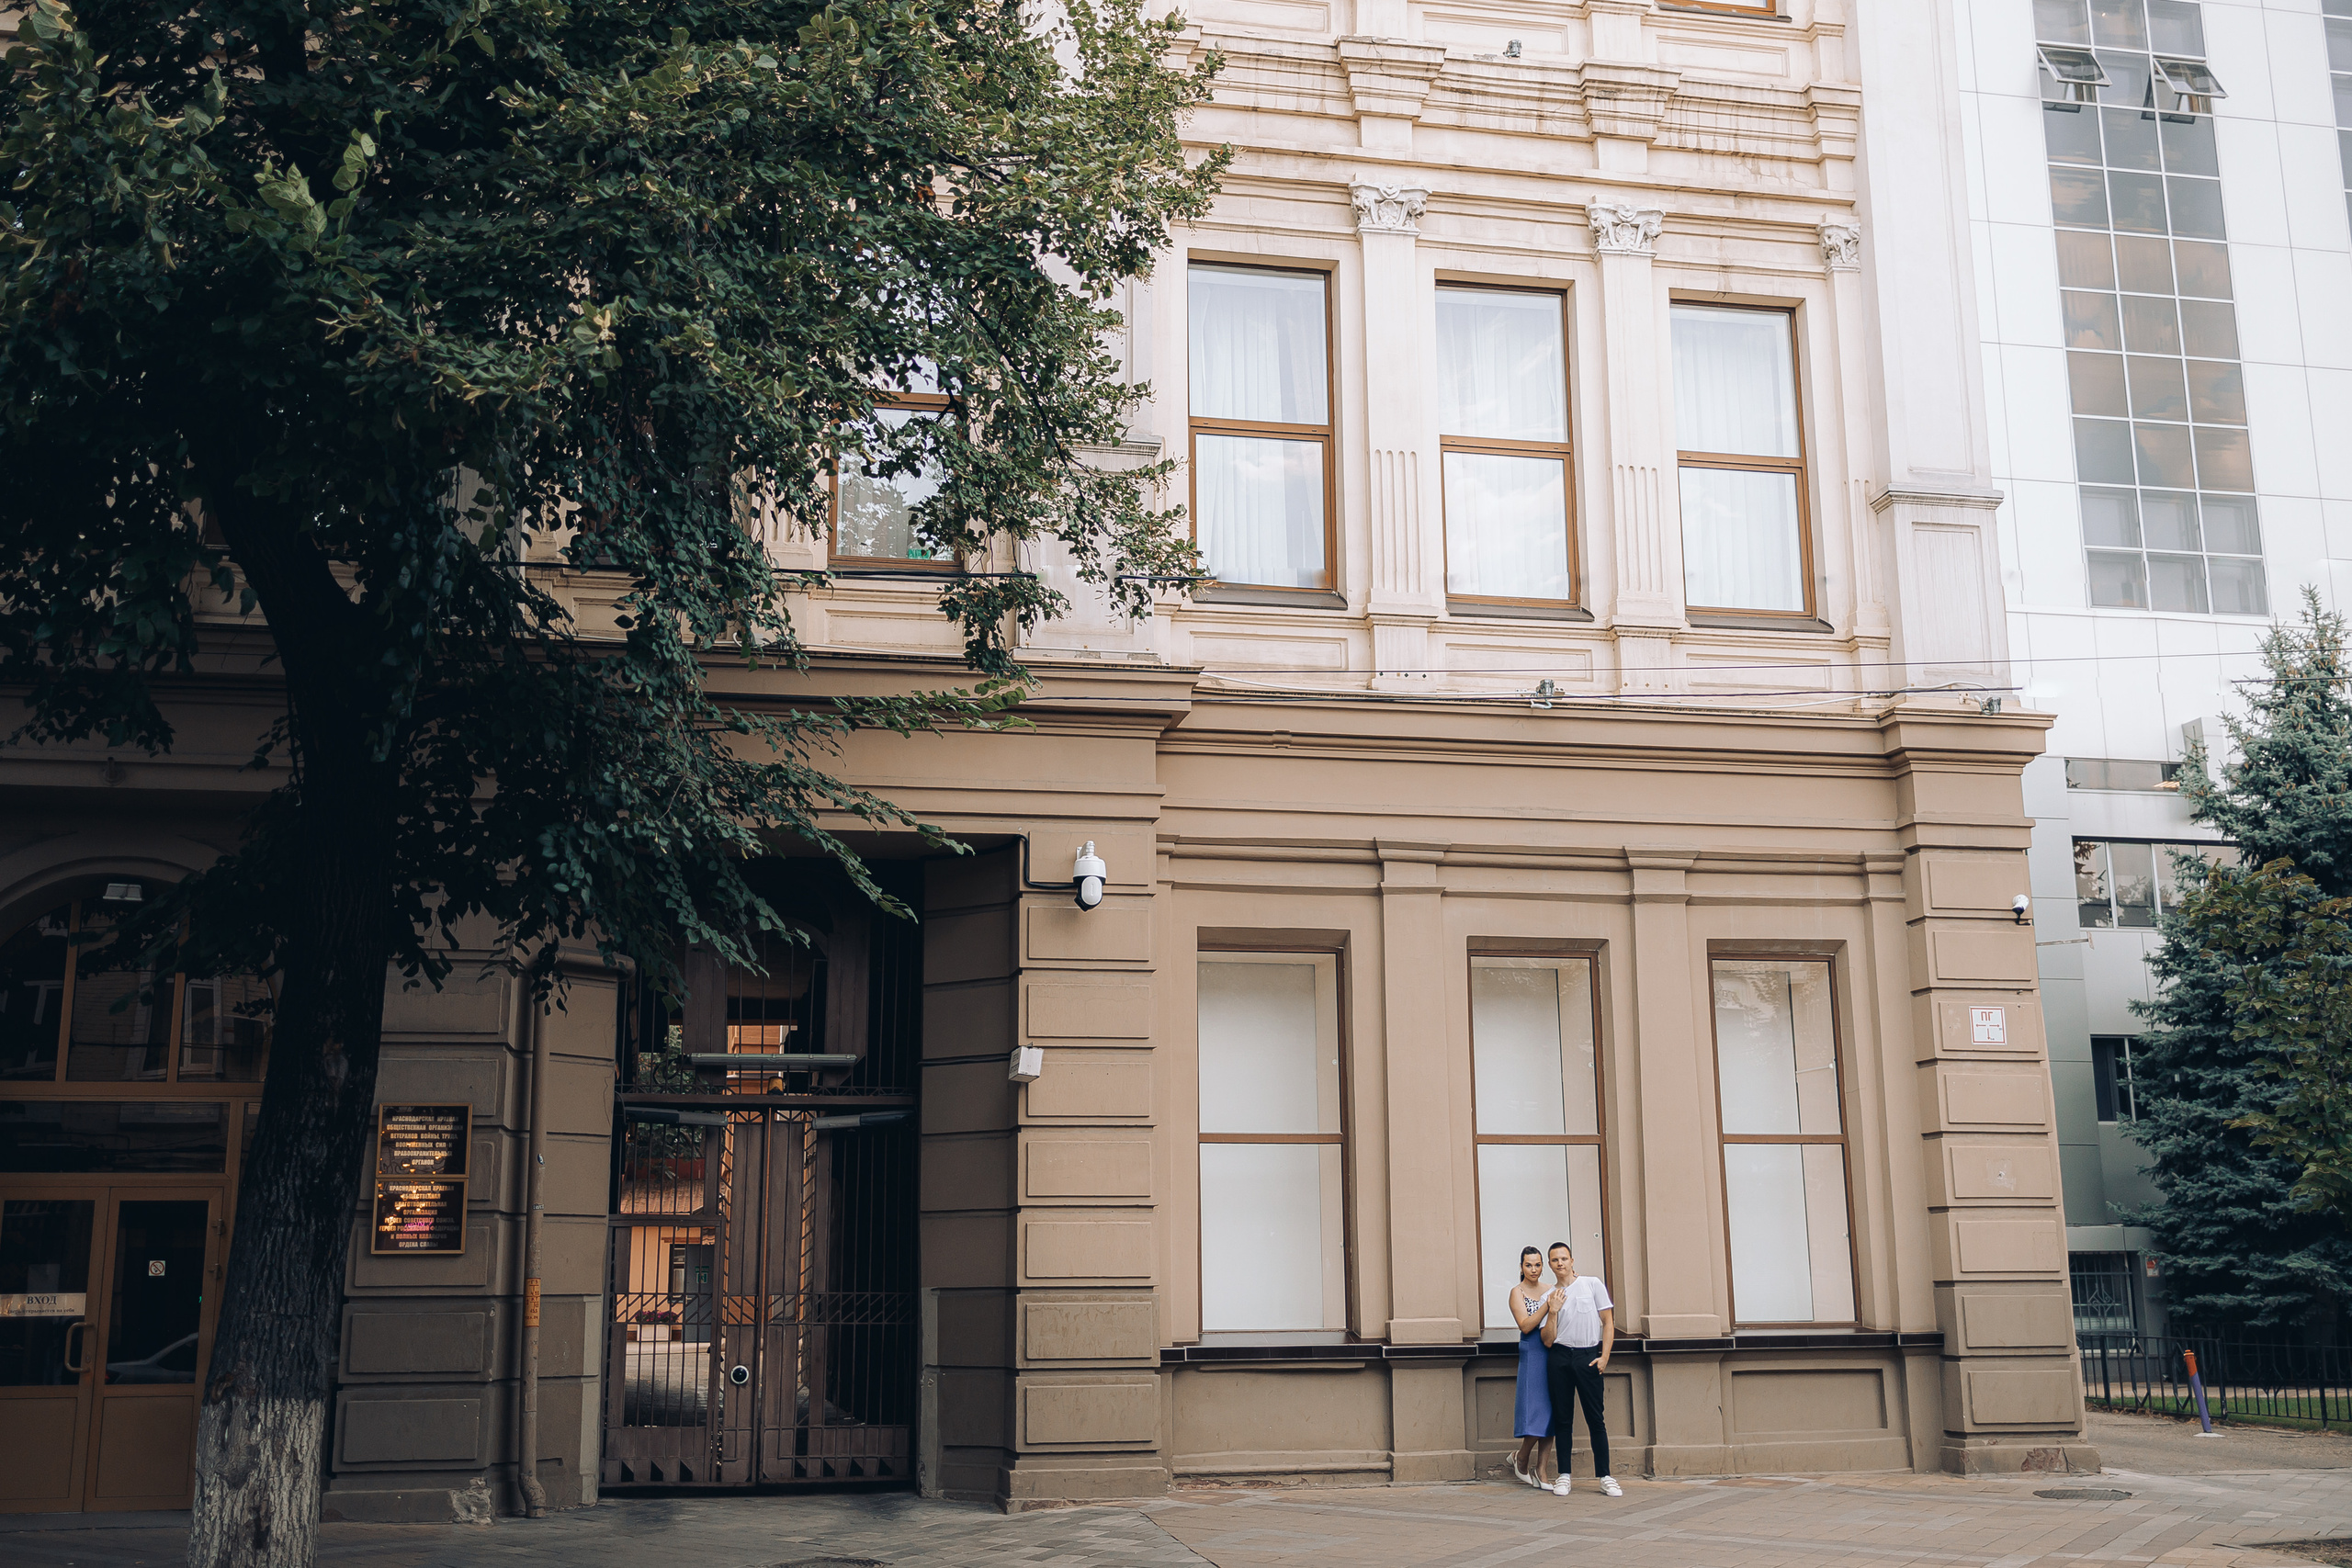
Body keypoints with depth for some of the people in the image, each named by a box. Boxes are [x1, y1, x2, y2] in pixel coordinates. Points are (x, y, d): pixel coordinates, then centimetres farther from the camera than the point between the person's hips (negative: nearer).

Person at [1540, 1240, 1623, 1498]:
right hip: (1560, 1357, 2)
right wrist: (1553, 1312, -7)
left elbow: (1608, 1322, 3)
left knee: (1595, 1418, -2)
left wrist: (1604, 1357, -5)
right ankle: (1563, 1475, 9)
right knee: (1562, 1417, 3)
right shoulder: (1549, 1298, 10)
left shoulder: (1592, 1284, 5)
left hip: (1589, 1356, -2)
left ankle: (1605, 1477, 2)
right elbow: (1548, 1340, 5)